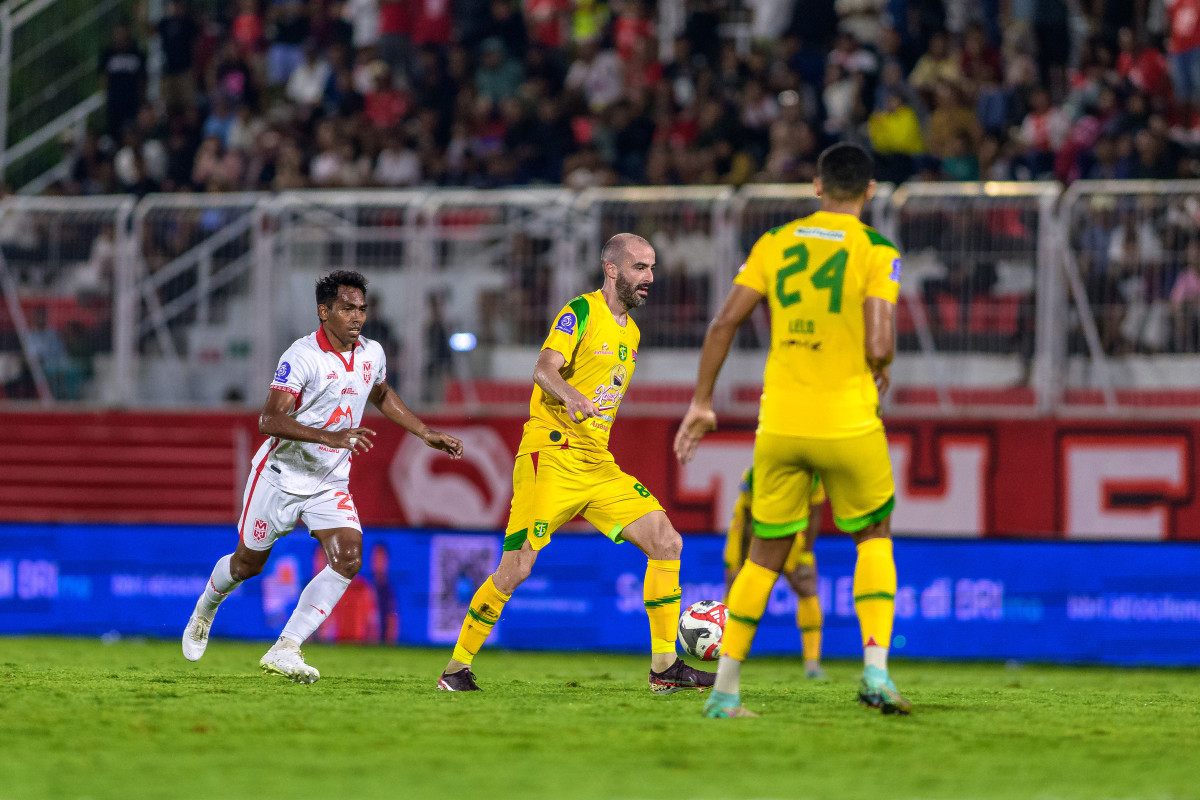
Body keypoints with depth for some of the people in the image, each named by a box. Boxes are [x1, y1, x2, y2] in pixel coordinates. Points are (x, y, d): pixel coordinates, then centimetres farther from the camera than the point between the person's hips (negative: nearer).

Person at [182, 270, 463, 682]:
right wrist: (331, 437, -41)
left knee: (348, 559, -18)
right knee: (248, 563, 11)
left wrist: (426, 433, 20)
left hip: (331, 484, 5)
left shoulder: (372, 354, 1)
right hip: (281, 476, -5)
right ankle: (206, 608, 46)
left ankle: (284, 650, -18)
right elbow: (270, 419, -30)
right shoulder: (302, 356, -21)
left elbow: (382, 395, 25)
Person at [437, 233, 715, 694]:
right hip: (549, 457, -7)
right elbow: (545, 368, -24)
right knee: (515, 570, -11)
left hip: (598, 465, 7)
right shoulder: (581, 313, -8)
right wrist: (572, 396, -43)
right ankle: (457, 668, 5)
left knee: (667, 543, -6)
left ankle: (664, 667, -2)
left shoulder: (630, 332, 17)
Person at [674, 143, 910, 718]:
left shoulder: (775, 243, 7)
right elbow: (879, 345, -14)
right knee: (874, 538, 19)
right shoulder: (875, 252, -5)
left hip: (779, 423, 3)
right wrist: (880, 372, 9)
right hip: (848, 423, -3)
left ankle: (724, 692, 10)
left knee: (765, 557, 12)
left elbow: (724, 323, 3)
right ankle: (875, 668, 4)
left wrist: (701, 403, 9)